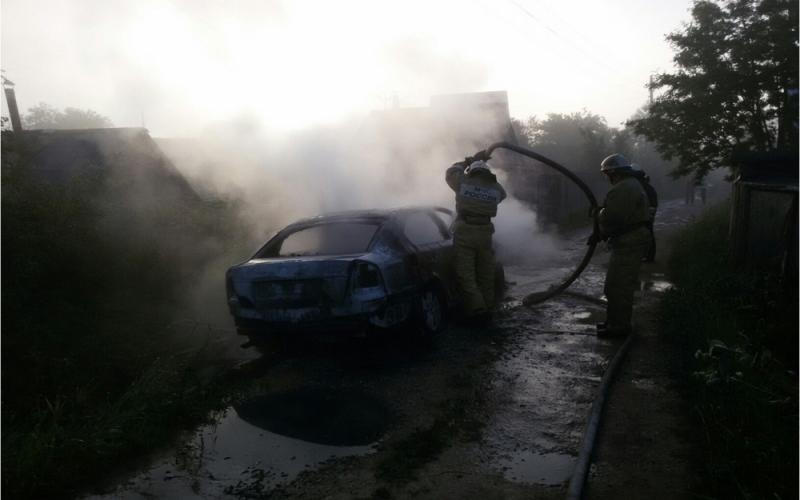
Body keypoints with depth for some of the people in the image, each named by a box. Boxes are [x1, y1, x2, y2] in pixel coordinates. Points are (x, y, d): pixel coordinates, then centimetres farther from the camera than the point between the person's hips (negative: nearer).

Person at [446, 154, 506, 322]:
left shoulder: (463, 181, 1)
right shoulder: (496, 187, 9)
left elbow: (450, 172, 20)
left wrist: (466, 162, 32)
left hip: (464, 232, -3)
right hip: (485, 233, 3)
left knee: (466, 274, -2)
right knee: (485, 274, 13)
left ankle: (477, 309, -10)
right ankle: (487, 309, 18)